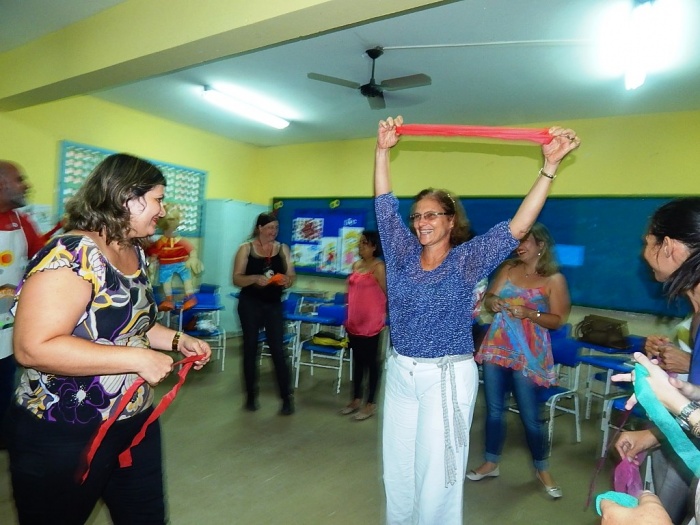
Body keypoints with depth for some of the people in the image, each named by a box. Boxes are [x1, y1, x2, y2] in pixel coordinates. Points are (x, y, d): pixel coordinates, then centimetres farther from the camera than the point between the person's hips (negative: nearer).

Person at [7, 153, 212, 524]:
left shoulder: (136, 253, 5)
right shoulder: (69, 255, -23)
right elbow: (33, 348, -30)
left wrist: (176, 340, 3)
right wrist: (137, 359, -28)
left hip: (136, 421, 8)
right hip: (63, 436, -8)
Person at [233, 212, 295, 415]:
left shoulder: (282, 249, 2)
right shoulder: (246, 248, -4)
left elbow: (291, 276, 2)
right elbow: (237, 279, -8)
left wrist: (286, 280, -21)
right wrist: (255, 278, -25)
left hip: (274, 305, 1)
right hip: (250, 305, -1)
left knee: (278, 350, -2)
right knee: (250, 349, 8)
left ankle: (287, 398, 6)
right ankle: (251, 396, 22)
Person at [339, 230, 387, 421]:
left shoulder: (379, 267, -11)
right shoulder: (356, 265, 10)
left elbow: (386, 294, -11)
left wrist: (382, 317, -6)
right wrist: (348, 317, 17)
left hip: (371, 322, -7)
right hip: (354, 321, 7)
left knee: (371, 361, 4)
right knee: (357, 360, 15)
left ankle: (371, 404, 15)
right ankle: (356, 400, 28)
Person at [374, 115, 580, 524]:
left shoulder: (467, 260, -8)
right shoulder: (403, 254, 1)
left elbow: (518, 226, -16)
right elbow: (385, 204, 2)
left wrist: (550, 166, -23)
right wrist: (383, 150, -2)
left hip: (448, 377, -4)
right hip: (400, 371, 5)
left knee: (437, 473, 7)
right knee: (398, 466, 18)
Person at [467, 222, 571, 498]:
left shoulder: (554, 279, -5)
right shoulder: (508, 268, 6)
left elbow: (557, 320, -6)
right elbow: (488, 297, 8)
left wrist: (529, 314, -21)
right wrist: (492, 301, -15)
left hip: (528, 353, -4)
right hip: (496, 347, 4)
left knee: (530, 416, 4)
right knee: (494, 409, 13)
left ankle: (542, 469, 28)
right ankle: (491, 463, 29)